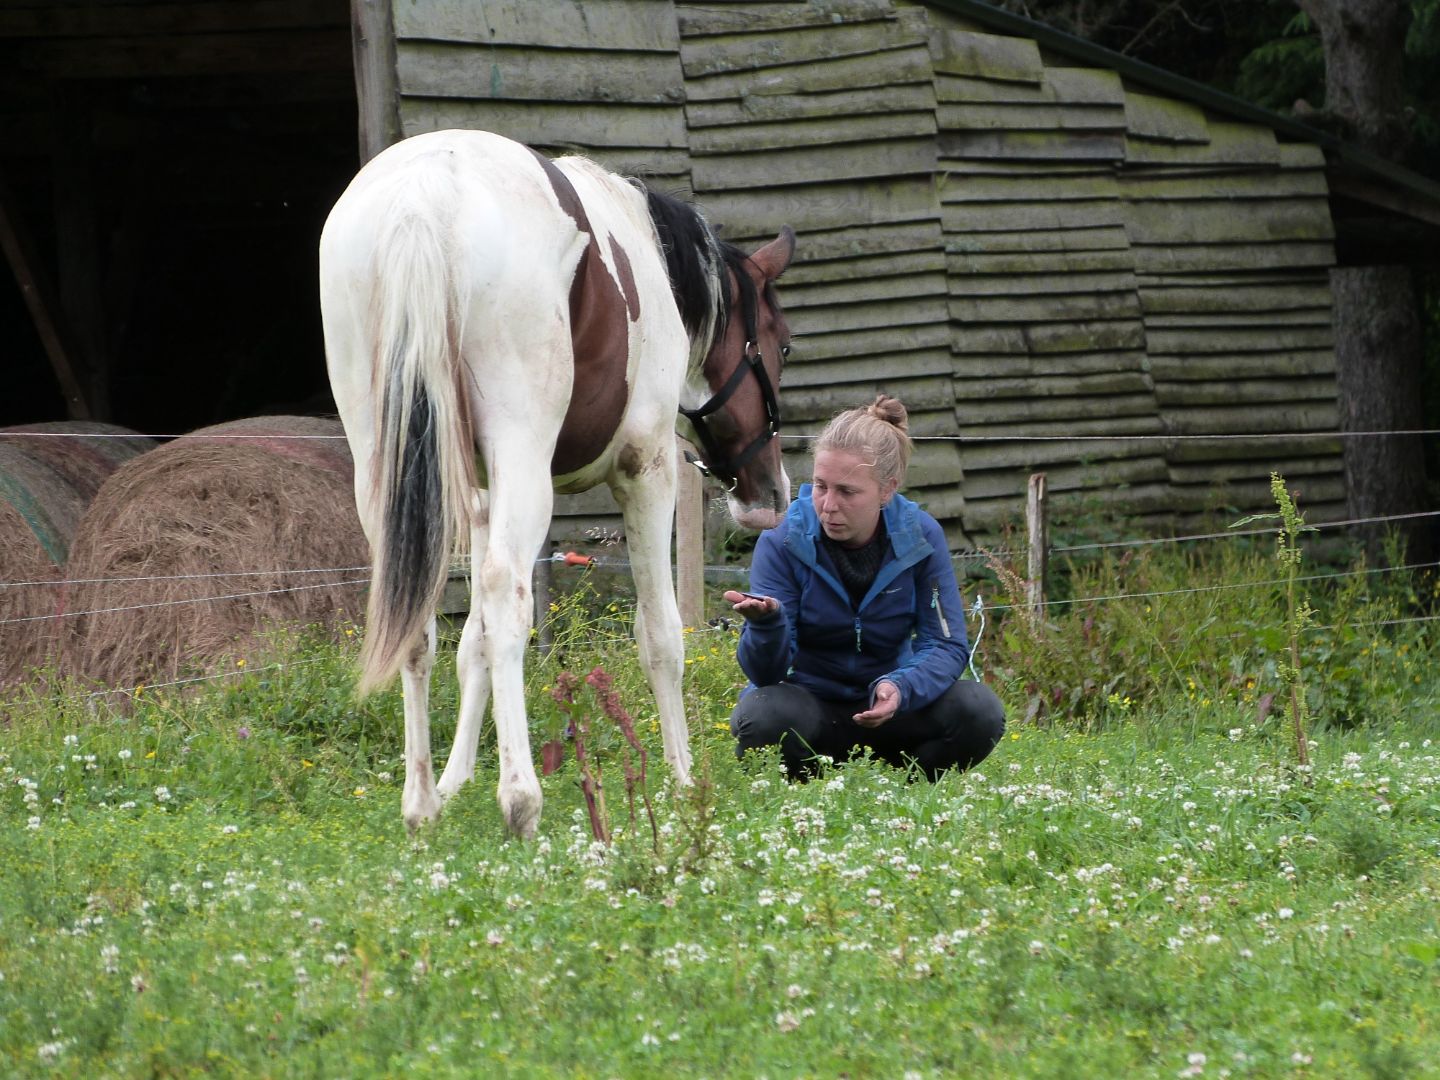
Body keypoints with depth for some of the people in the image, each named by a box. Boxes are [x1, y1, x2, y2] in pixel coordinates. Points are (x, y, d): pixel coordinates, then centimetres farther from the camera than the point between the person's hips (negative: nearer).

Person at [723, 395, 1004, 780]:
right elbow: (767, 672, -18)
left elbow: (947, 645, -10)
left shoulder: (921, 536, -8)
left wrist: (900, 689, -32)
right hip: (809, 702, -2)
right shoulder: (782, 543, -15)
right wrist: (766, 624, -42)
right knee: (765, 716, -37)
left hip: (883, 708, 2)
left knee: (980, 711, -25)